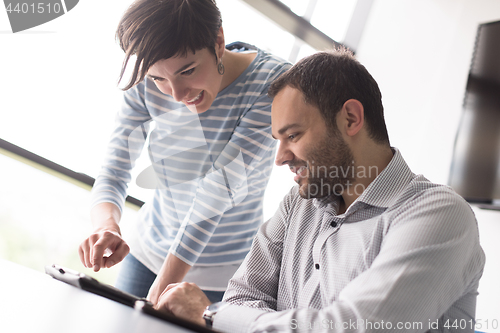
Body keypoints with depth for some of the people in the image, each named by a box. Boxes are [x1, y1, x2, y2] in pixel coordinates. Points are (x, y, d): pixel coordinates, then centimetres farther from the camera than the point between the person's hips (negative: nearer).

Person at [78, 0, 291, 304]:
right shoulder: (147, 85, -12)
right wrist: (107, 226, -34)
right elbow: (114, 173, -12)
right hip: (148, 254, 4)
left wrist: (163, 286, -29)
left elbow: (221, 188, -28)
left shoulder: (275, 82, -24)